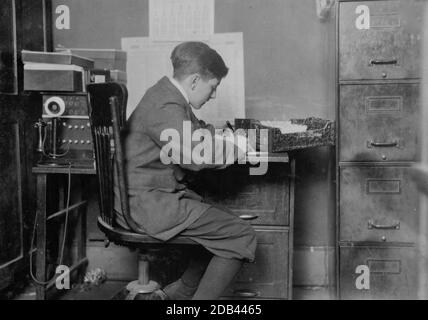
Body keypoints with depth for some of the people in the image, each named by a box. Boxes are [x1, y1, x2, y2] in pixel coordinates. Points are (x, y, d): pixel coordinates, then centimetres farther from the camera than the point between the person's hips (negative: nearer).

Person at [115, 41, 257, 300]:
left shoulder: (166, 94, 13)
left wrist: (230, 137, 10)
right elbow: (195, 157, -25)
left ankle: (179, 293, 24)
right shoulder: (167, 108, -20)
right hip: (148, 203, -11)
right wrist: (236, 149, -9)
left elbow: (196, 132, 25)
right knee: (243, 237, -9)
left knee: (224, 224, 21)